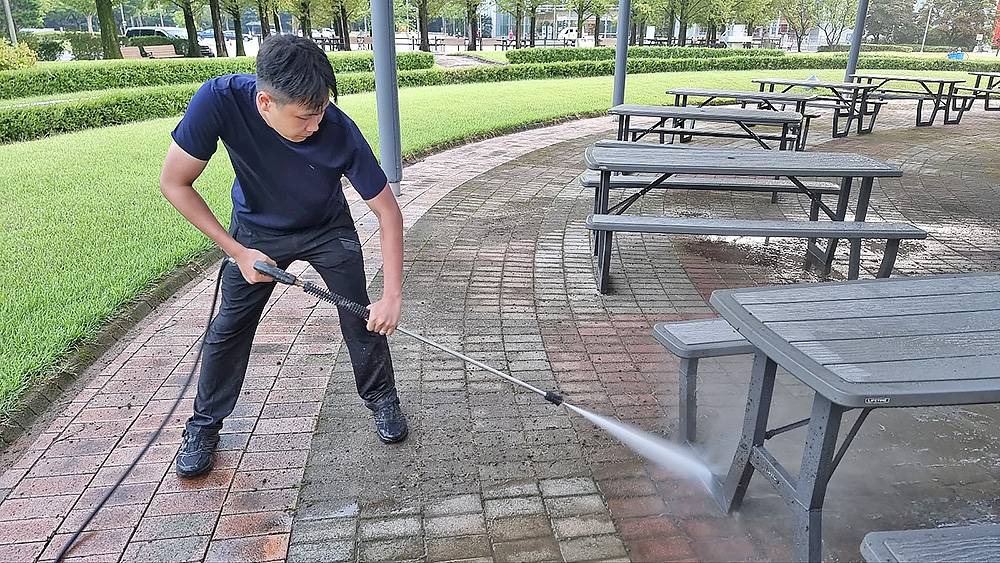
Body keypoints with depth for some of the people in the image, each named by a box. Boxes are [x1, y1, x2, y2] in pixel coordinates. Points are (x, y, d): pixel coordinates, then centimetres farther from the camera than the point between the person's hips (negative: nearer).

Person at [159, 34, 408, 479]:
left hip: (327, 228, 0)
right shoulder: (219, 100, -35)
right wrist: (237, 252, -22)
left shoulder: (339, 131, -35)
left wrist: (392, 295, -30)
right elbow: (174, 183, -21)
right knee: (230, 325, 3)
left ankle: (382, 399, 20)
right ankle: (204, 425, 24)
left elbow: (387, 210, -25)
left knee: (363, 315, -5)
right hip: (257, 229, 1)